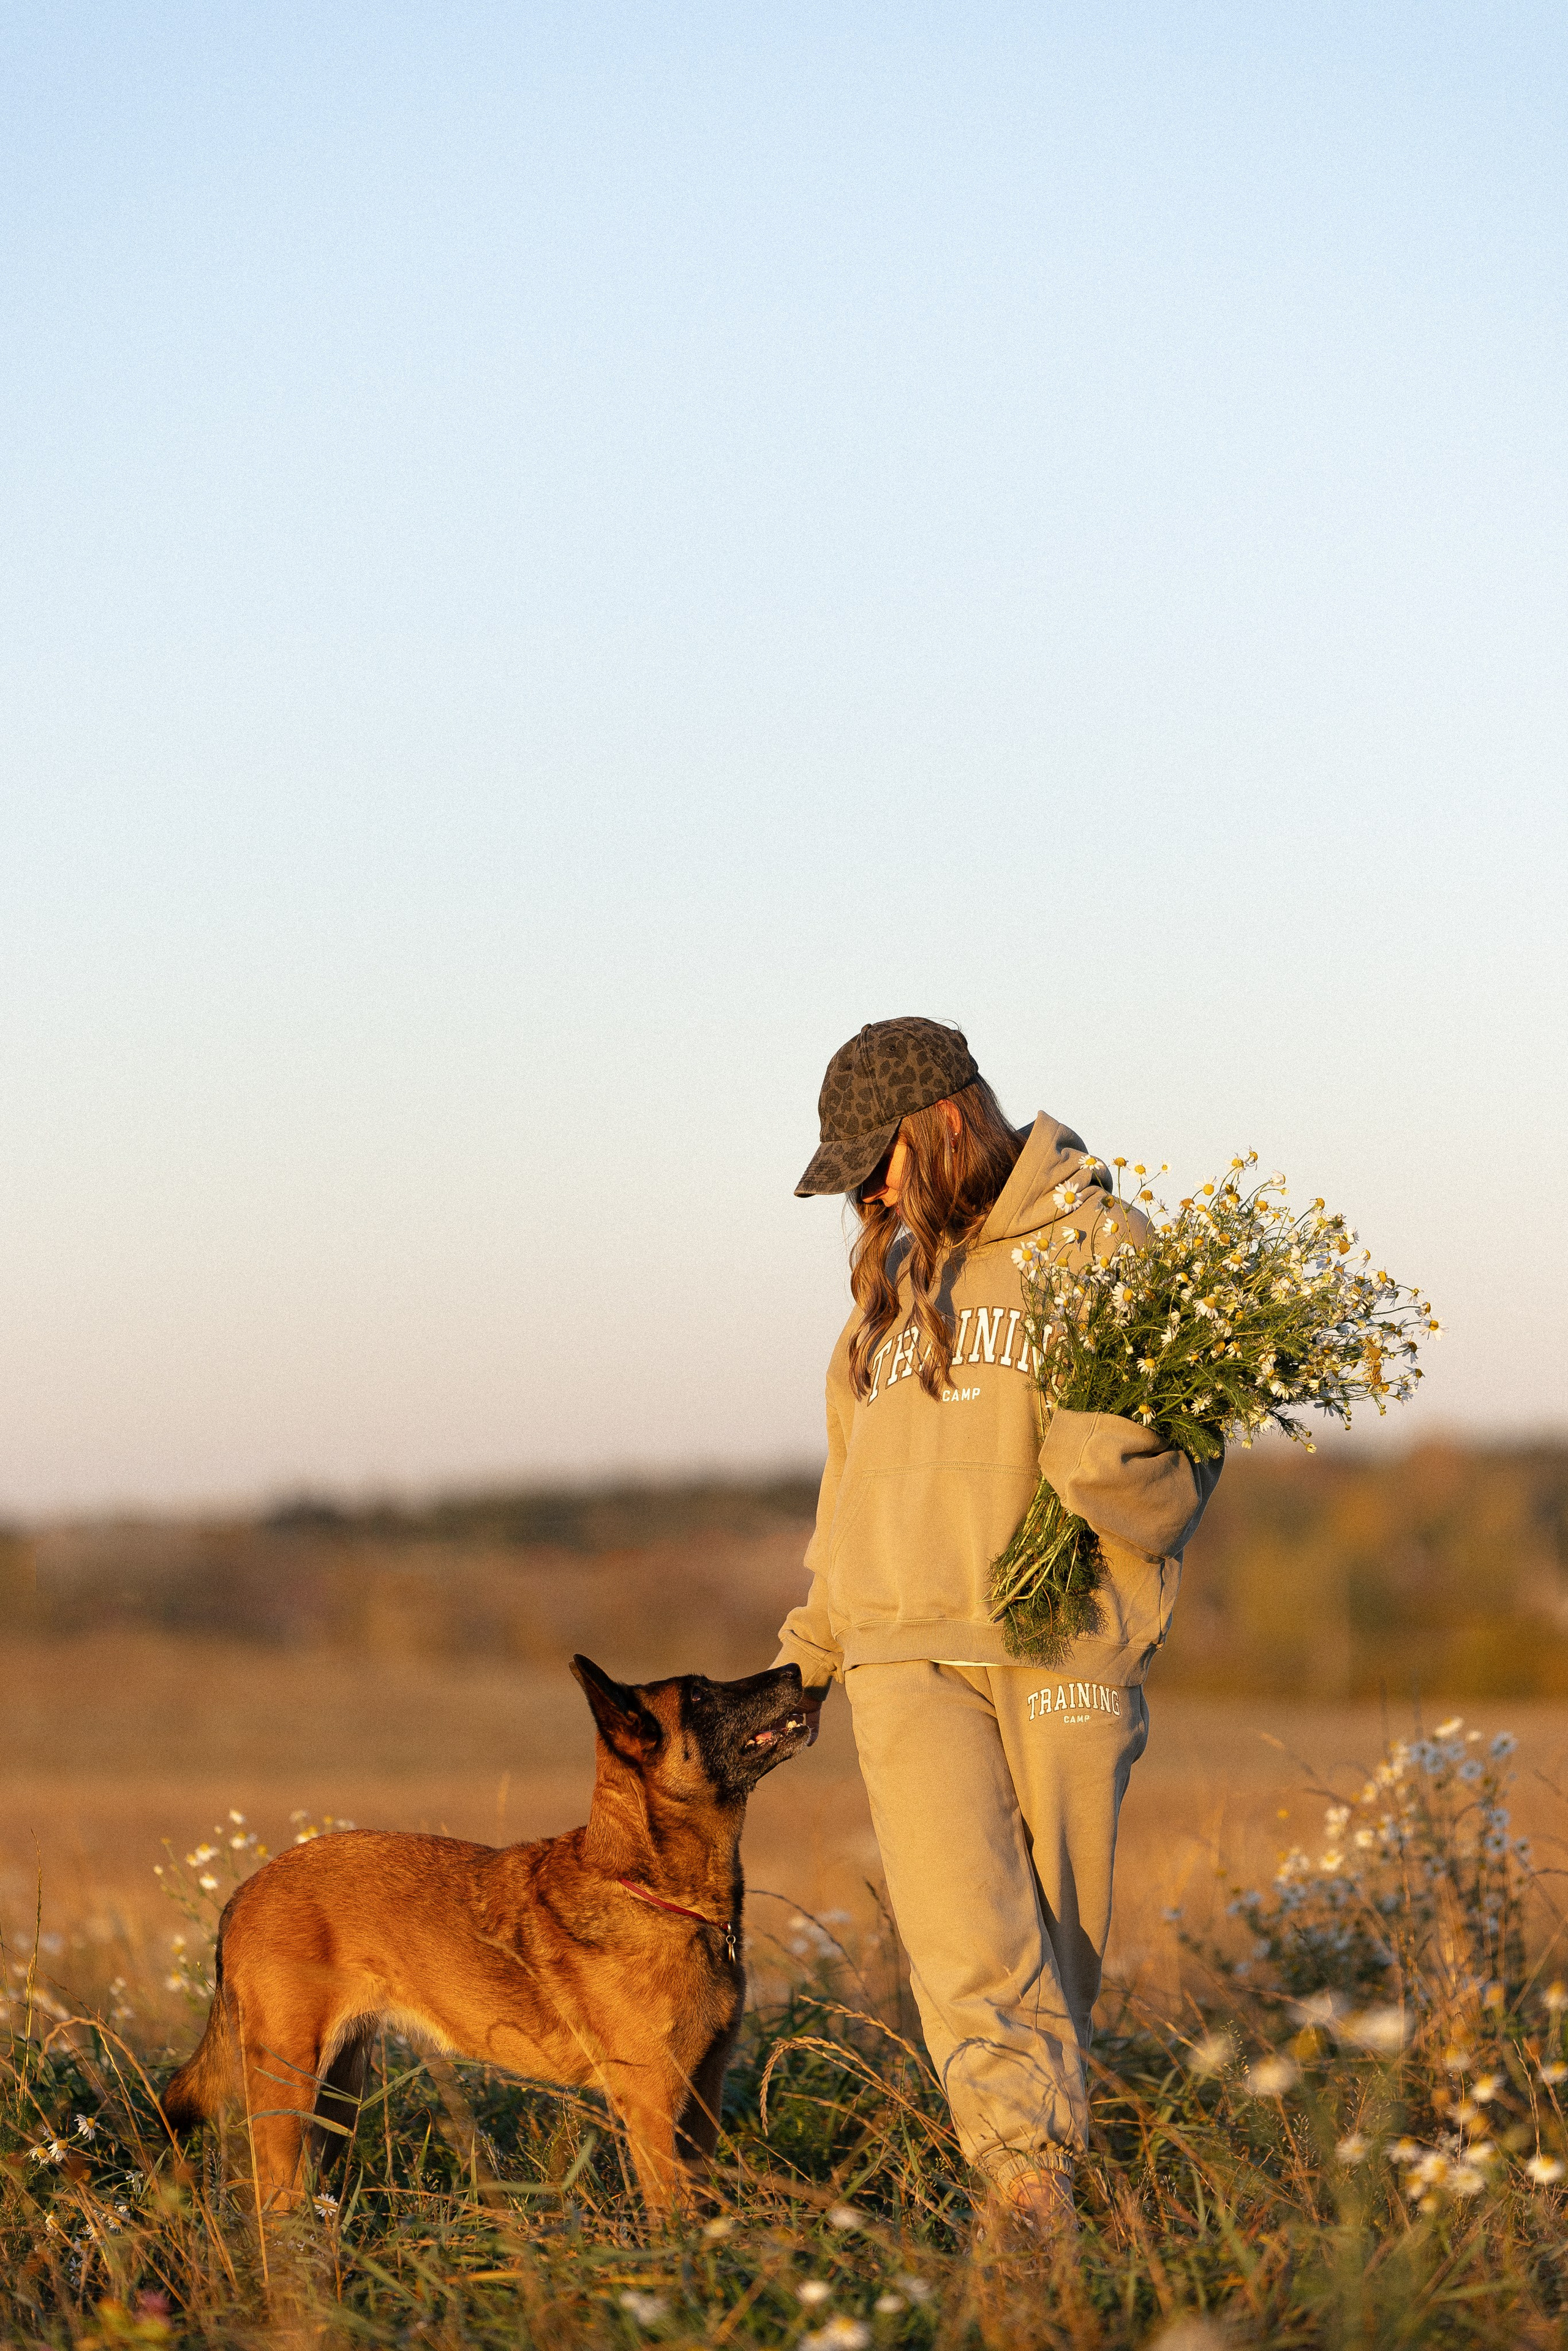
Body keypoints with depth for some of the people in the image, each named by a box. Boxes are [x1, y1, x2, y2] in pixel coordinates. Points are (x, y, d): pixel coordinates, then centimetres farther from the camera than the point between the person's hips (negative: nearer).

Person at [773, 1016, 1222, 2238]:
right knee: (966, 1930, -14)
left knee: (1063, 1936, 1)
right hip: (908, 1655, 3)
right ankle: (1029, 2181, -20)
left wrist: (1107, 1461, -25)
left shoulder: (1100, 1250, 0)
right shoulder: (894, 1275, 18)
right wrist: (815, 1646, 27)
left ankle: (1040, 2154, 13)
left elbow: (1174, 1491, -4)